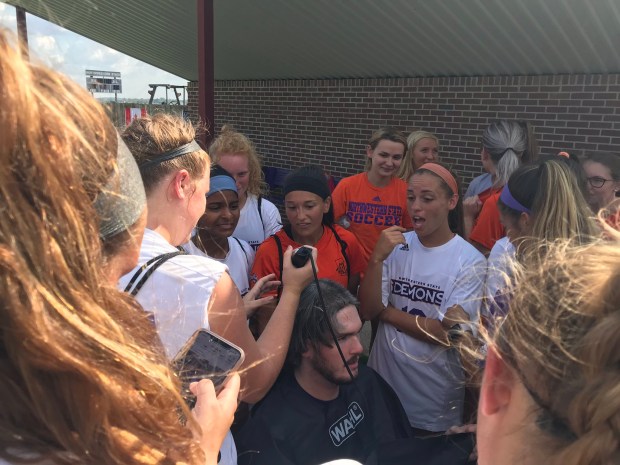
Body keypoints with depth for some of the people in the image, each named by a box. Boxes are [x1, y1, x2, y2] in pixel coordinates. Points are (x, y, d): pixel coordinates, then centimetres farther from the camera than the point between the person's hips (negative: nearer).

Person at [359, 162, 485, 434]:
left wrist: (386, 312, -11)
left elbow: (447, 333, -18)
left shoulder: (469, 260, -14)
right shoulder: (395, 245, -5)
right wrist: (377, 259, -24)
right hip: (383, 382, 3)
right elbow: (367, 311, -10)